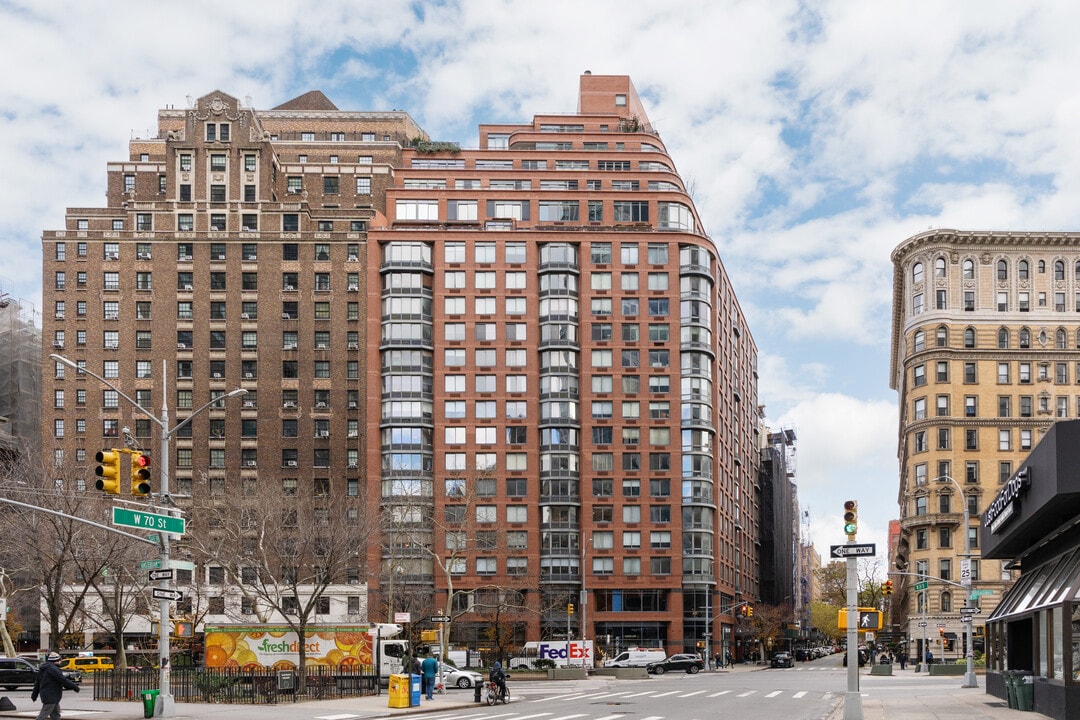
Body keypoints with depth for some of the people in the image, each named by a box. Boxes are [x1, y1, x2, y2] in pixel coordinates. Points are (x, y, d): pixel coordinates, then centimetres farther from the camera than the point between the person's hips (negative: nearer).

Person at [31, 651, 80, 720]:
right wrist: (74, 687, -10)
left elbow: (37, 683, 21)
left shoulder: (43, 668, 15)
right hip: (50, 696, -10)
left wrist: (34, 695, 27)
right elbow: (63, 680, -18)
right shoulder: (52, 668, -16)